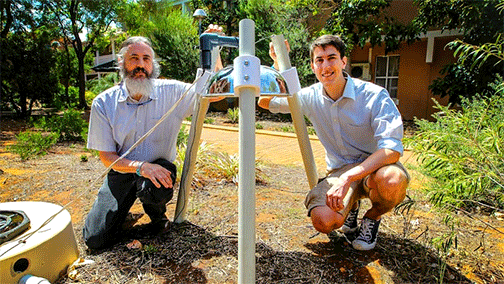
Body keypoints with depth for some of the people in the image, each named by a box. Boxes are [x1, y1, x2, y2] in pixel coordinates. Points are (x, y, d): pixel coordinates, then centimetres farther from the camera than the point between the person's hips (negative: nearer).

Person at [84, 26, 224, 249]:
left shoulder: (170, 92, -11)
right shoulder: (103, 103, -8)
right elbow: (107, 157, -8)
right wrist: (140, 166, -27)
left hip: (158, 167, -1)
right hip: (122, 172, 2)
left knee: (153, 189, -37)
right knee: (96, 239, -6)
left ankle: (157, 212, 2)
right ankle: (121, 206, 28)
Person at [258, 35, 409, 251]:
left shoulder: (375, 96, -15)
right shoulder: (310, 97, -3)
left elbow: (392, 149, -25)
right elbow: (265, 102, 8)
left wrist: (347, 178, -37)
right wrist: (278, 64, -6)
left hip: (376, 167, -1)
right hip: (339, 170, 2)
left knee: (391, 181, -38)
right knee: (324, 220, -27)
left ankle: (373, 217, 0)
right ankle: (351, 204, 12)